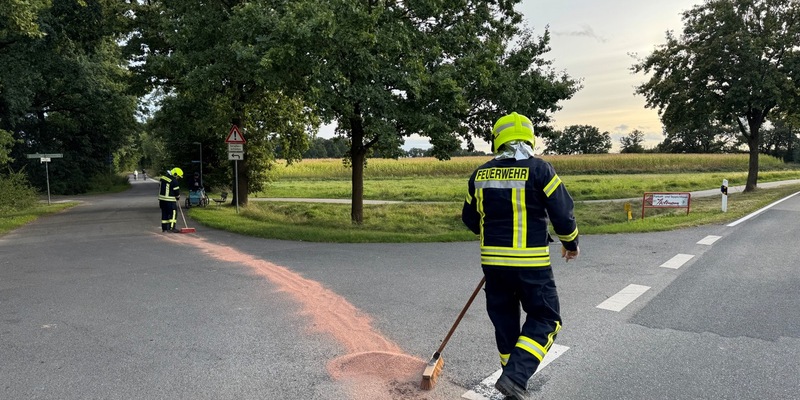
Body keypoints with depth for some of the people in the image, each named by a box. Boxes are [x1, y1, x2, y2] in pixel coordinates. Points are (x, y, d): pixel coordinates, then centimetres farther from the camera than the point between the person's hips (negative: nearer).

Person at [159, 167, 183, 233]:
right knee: (173, 213, -3)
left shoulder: (163, 177, 9)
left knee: (164, 213, 14)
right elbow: (177, 191, -10)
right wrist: (178, 198, 9)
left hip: (162, 199, 9)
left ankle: (164, 227, 18)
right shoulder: (174, 181, -17)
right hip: (170, 200, -8)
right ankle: (171, 228, -7)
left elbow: (161, 188, 19)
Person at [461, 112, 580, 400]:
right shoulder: (539, 169, -9)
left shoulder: (480, 174, 4)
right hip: (531, 262, -4)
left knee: (504, 319, 17)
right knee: (544, 319, 9)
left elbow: (470, 217, 13)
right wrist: (571, 243, 11)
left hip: (493, 261, 5)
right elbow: (562, 212, -8)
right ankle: (515, 376, -5)